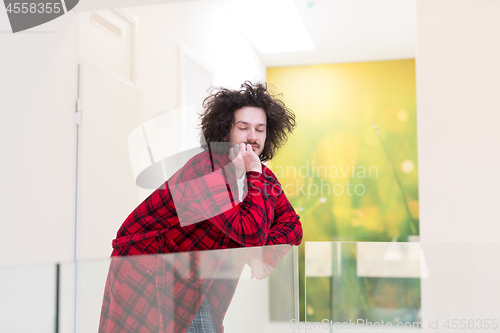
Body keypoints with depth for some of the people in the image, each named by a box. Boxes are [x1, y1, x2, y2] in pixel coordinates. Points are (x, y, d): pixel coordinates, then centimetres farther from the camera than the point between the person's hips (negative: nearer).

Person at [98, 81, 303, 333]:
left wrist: (264, 256, -17)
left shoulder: (263, 176, 0)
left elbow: (291, 225, 0)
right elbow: (251, 233, -33)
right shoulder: (206, 172, -28)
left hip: (195, 279, 7)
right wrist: (255, 175, -29)